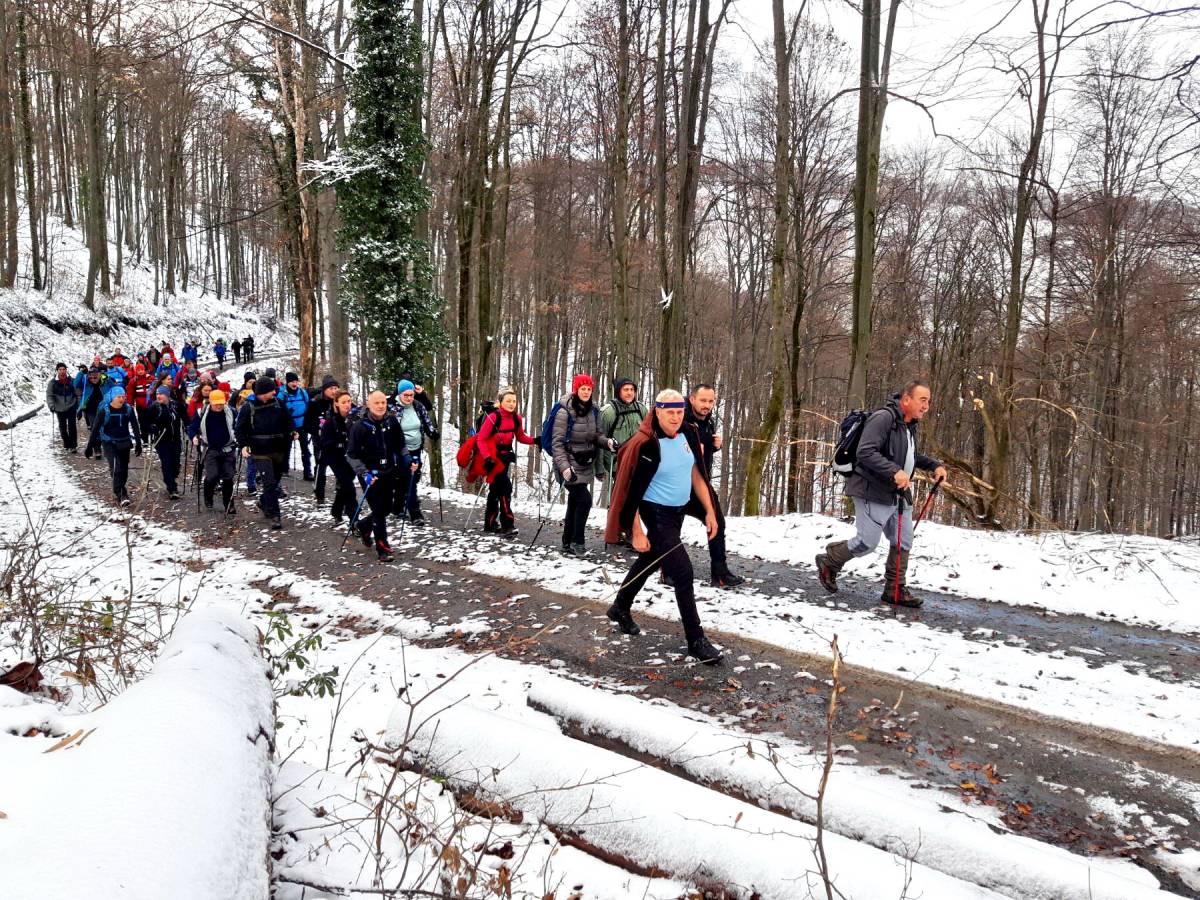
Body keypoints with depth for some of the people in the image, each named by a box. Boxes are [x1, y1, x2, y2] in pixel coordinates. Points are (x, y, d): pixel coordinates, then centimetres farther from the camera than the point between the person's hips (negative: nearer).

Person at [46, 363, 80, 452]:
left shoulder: (72, 381, -5)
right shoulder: (53, 382, -5)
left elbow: (77, 394, 2)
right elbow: (49, 395, -3)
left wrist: (79, 406, -1)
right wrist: (51, 406, -16)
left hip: (71, 407, -2)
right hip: (60, 409, 2)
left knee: (72, 426, -9)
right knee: (62, 427, 11)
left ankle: (73, 446, -4)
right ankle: (66, 445, 25)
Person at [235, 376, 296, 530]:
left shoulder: (277, 403, 4)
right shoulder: (248, 407, -6)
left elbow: (287, 420, 17)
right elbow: (239, 429, 0)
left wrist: (291, 433, 0)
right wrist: (243, 445, -13)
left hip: (279, 450, 5)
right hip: (260, 453, -4)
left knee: (275, 481, 16)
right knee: (269, 483, -11)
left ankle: (264, 503, 41)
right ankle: (274, 516, -7)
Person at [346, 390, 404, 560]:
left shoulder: (392, 422, -1)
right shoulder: (360, 426, -13)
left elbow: (400, 446, 15)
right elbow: (352, 455, -10)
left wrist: (407, 459, 1)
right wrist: (364, 473, -21)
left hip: (389, 474, 5)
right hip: (370, 476, -5)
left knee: (386, 508, 14)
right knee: (379, 511, -5)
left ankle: (364, 525, 43)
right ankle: (382, 548, 7)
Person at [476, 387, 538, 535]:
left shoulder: (516, 418, -2)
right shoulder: (493, 417, -19)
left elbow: (521, 437, 11)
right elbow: (480, 439, -19)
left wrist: (535, 441, -7)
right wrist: (487, 458, -29)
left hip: (505, 455, 6)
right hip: (493, 457, -6)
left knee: (496, 489, 16)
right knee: (505, 487, -17)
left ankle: (490, 523, 29)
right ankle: (507, 524, -14)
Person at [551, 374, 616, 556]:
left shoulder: (593, 411, 5)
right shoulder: (565, 411, -14)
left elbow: (596, 435, 13)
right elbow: (557, 442, -15)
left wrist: (607, 441, -9)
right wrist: (564, 466, -25)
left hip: (585, 465, 6)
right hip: (570, 465, -6)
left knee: (574, 504, 11)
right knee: (584, 500, -15)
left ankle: (568, 544, 20)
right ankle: (577, 541, -2)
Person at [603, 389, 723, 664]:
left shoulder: (688, 434, -1)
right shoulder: (647, 445, -23)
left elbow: (696, 474, 9)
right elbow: (632, 491, -20)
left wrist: (709, 511, 7)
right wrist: (637, 533, -19)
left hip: (678, 511, 8)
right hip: (656, 514, -8)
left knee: (650, 561, 23)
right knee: (683, 571, -10)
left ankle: (621, 608, 45)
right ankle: (696, 640, 0)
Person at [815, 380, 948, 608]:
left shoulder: (910, 425, 13)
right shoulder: (883, 418, -18)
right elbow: (865, 452, -27)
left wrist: (935, 465, 14)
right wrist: (895, 471, -34)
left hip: (898, 495, 9)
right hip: (873, 494, -9)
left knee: (903, 543, 9)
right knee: (867, 542, -5)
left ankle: (895, 590, 20)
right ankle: (829, 562, 20)